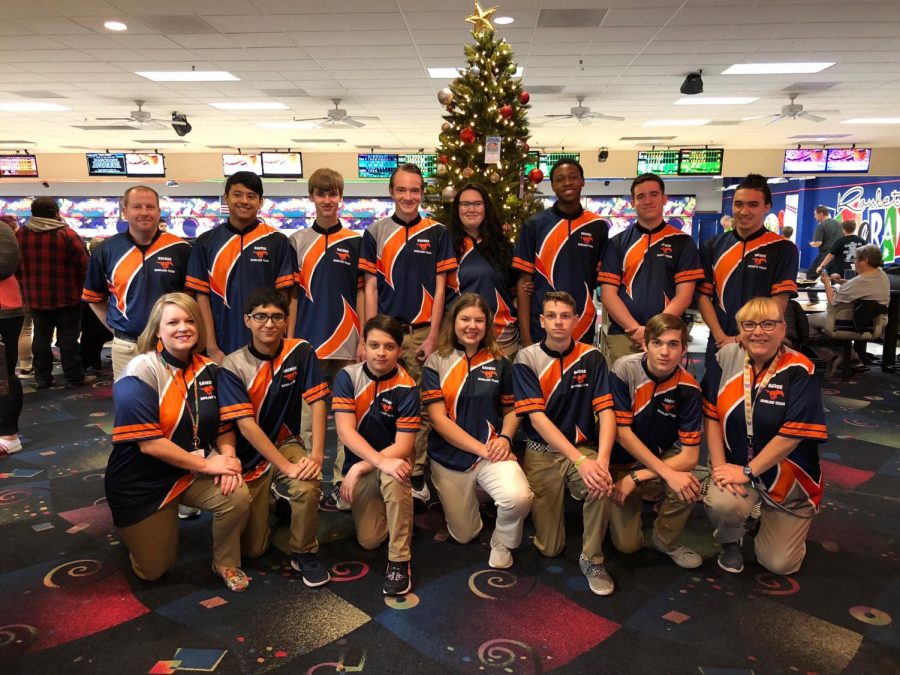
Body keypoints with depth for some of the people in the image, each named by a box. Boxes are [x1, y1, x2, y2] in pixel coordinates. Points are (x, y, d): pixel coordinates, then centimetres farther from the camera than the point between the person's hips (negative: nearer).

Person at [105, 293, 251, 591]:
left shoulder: (208, 370, -1)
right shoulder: (140, 373, -18)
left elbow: (224, 426, 5)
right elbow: (149, 443, -24)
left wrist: (228, 457, -16)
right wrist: (207, 464, -23)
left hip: (193, 472, 4)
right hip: (142, 482, -3)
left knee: (238, 497, -26)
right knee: (153, 570, 5)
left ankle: (226, 563, 3)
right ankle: (132, 526, 37)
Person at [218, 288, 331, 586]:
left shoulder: (301, 352, -11)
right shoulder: (232, 366, -17)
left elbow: (317, 403, -13)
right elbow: (246, 425, -22)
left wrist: (316, 455, -24)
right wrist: (286, 466, -27)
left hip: (286, 443, 1)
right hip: (249, 455, -1)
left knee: (309, 486, -33)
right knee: (252, 549, 2)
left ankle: (303, 553, -5)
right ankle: (267, 504, 35)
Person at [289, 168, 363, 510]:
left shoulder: (356, 241, 5)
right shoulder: (297, 241, 8)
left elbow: (361, 292, 5)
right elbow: (293, 295, 8)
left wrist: (364, 340, 0)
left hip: (347, 344, 0)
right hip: (308, 343, 1)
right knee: (306, 422, 5)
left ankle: (343, 483, 15)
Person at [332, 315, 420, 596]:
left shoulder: (407, 387, -18)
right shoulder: (347, 377, -13)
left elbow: (403, 446, -20)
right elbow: (345, 431, -22)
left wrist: (359, 469, -27)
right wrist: (381, 462, -35)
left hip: (393, 459, -2)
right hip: (359, 461, 2)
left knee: (392, 478, -38)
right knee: (369, 540, -3)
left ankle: (399, 560, -22)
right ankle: (383, 509, 32)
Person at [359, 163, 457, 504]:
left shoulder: (436, 233, 5)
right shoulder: (376, 232, 6)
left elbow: (439, 287, 3)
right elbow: (370, 287, 5)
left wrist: (432, 337, -4)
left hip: (421, 333, 0)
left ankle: (417, 475, 16)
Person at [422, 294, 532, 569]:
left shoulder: (500, 363, 2)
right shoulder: (436, 362, -4)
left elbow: (511, 409, 11)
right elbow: (438, 418, -10)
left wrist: (505, 438, -11)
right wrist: (480, 448, -17)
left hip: (492, 451, 0)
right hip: (449, 457, 0)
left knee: (519, 497, -30)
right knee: (464, 535, 9)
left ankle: (502, 542, 4)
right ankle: (470, 499, 44)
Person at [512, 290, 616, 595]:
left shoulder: (591, 357, -2)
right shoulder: (526, 359, -8)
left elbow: (606, 412, -9)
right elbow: (537, 418, -16)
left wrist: (601, 460, -27)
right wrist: (581, 461, -27)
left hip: (583, 447, 1)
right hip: (542, 452, -1)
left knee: (601, 483, -34)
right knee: (549, 547, 0)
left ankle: (592, 559, -7)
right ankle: (553, 506, 35)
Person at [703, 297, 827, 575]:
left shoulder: (799, 370, -17)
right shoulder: (727, 357, -7)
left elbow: (793, 434, -19)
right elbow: (711, 415, -4)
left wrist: (747, 472, -18)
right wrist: (719, 466, -11)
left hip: (787, 478, -1)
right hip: (735, 467, 1)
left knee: (779, 563, 1)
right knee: (721, 504, -32)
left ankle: (769, 518, 36)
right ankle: (729, 540, 7)